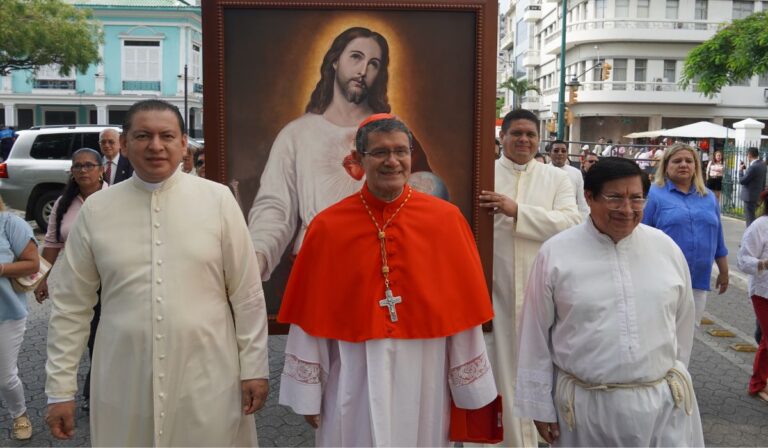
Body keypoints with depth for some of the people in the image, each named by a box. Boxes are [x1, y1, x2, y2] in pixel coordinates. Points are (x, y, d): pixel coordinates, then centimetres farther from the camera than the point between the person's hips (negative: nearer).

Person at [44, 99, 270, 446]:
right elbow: (70, 305, 4)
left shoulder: (218, 199, -4)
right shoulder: (96, 209, 0)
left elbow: (247, 294, -2)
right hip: (125, 383, 1)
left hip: (207, 379, -1)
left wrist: (254, 367, -1)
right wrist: (61, 388, 3)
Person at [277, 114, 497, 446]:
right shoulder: (327, 226, -6)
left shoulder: (446, 219, -5)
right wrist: (308, 392, 1)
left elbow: (462, 307, -2)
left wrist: (470, 387, 2)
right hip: (354, 382, 0)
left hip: (424, 379, 1)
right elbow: (311, 315, -1)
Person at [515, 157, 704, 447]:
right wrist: (541, 407, 0)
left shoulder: (667, 249, 0)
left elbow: (682, 324, 11)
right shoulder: (555, 254, -8)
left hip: (664, 403, 2)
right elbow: (536, 336, -3)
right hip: (585, 405, -2)